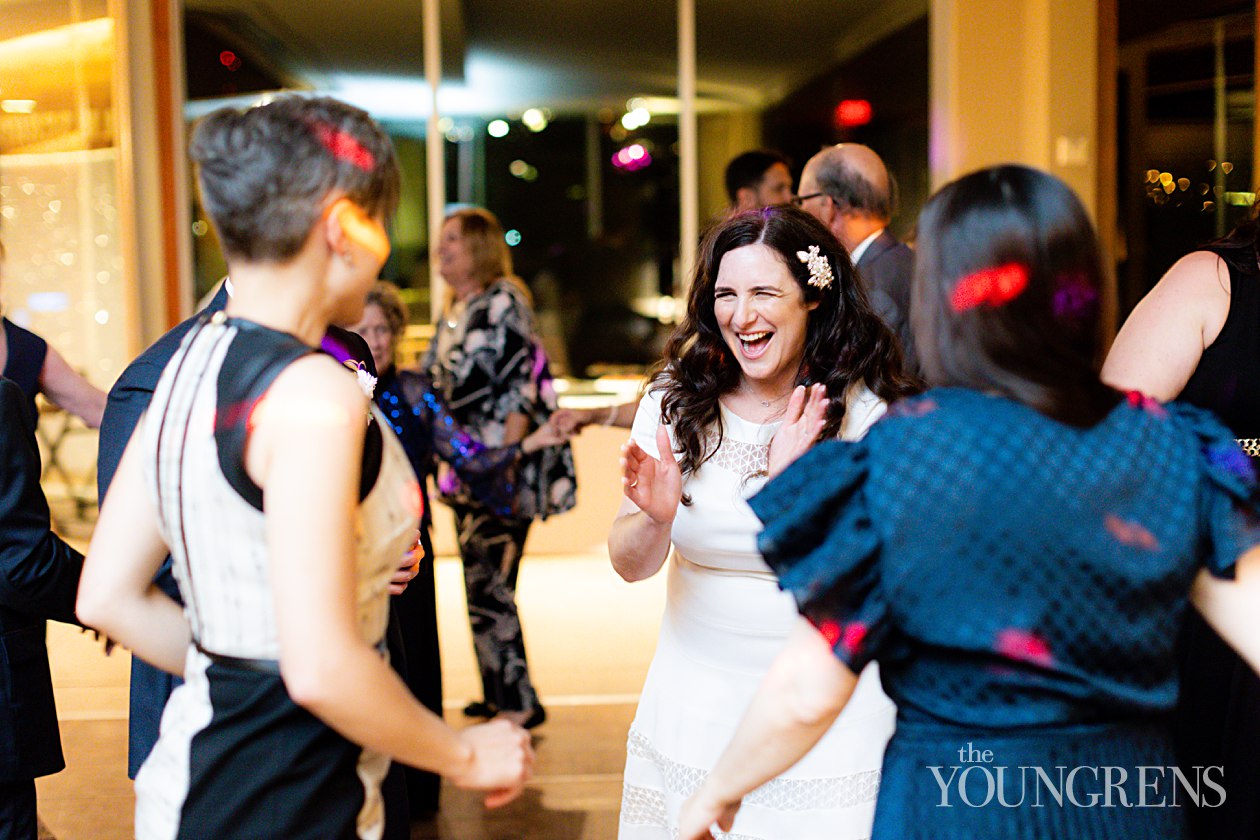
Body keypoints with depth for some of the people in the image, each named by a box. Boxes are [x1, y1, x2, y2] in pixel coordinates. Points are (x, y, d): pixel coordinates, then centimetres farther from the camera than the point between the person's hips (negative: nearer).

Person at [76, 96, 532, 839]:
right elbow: (322, 670, -27)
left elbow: (107, 598, 8)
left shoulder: (187, 362, 5)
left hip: (191, 769, 8)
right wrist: (467, 756, -12)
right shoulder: (312, 394, -22)